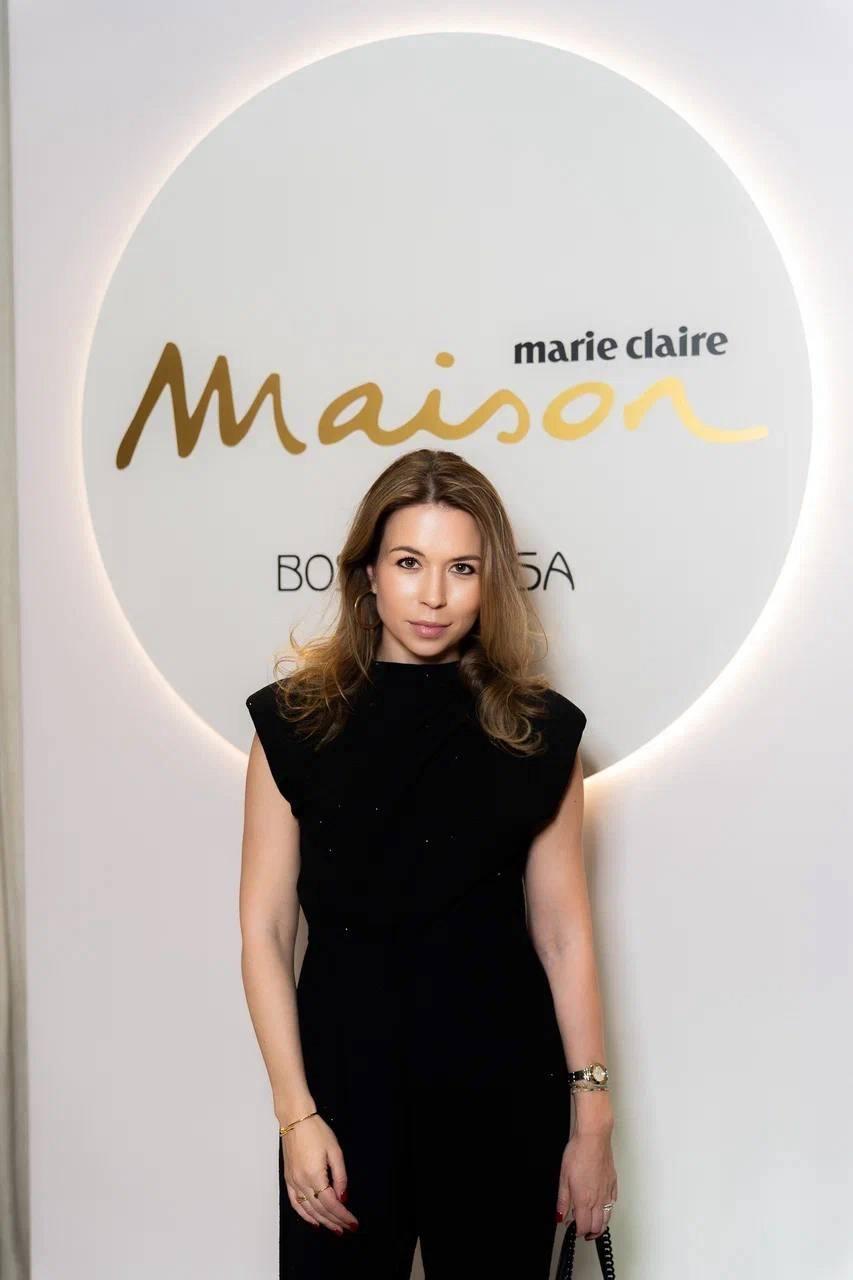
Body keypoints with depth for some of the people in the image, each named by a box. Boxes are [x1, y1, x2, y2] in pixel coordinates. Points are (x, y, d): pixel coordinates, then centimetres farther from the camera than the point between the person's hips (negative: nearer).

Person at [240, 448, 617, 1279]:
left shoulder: (538, 731, -1)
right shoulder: (296, 721, -3)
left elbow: (563, 935, 0)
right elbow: (264, 928, -3)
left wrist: (593, 1120, 0)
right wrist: (296, 1112, -8)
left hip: (502, 1093, 1)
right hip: (346, 1080, 0)